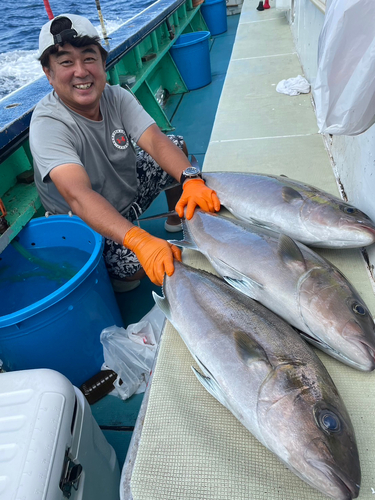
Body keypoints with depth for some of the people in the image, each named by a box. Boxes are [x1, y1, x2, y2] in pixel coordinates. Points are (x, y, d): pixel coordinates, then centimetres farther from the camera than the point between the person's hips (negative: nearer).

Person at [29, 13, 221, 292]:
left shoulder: (116, 97, -13)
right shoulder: (48, 125, -30)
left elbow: (156, 141, -26)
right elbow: (79, 196, -45)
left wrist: (191, 180, -47)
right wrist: (140, 241, -59)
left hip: (131, 187, 6)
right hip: (89, 221, -6)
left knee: (177, 145, 0)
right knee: (140, 266, -27)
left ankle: (178, 219, 21)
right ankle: (112, 274, 9)